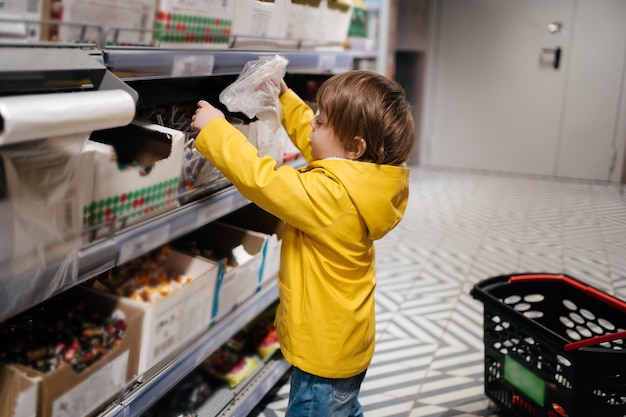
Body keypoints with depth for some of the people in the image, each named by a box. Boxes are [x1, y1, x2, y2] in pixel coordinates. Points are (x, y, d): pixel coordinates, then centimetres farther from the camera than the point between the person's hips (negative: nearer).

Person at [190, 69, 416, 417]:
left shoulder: (330, 196, -33)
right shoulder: (365, 178, -5)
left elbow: (259, 179, -31)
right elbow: (312, 142, 11)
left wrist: (214, 128, -19)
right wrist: (285, 99, 12)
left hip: (324, 353, -9)